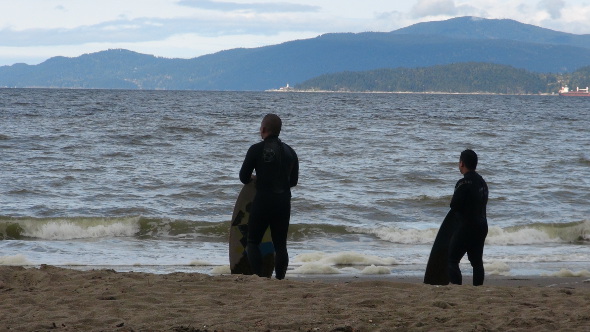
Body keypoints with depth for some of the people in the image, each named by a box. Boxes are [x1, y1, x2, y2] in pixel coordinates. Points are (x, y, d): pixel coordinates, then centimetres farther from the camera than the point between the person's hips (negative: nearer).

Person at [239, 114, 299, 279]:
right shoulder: (290, 152, 8)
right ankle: (280, 279, 6)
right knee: (280, 245, 9)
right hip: (284, 203, 4)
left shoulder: (257, 149, -7)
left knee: (253, 242, 6)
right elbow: (294, 181, 15)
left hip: (263, 202, -4)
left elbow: (244, 177, -3)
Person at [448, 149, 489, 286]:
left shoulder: (464, 183, -17)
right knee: (477, 261, 13)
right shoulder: (482, 182, 10)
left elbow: (454, 205, -17)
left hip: (465, 227, -8)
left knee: (452, 260, -4)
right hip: (481, 226, 8)